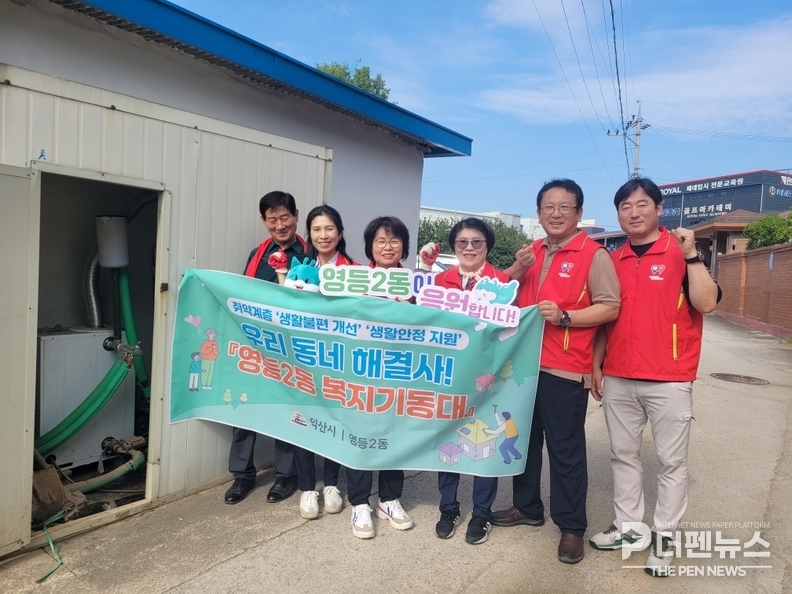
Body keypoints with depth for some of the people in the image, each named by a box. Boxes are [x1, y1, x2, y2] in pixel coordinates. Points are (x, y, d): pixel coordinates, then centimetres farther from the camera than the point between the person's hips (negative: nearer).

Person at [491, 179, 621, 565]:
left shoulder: (594, 254, -6)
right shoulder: (531, 253, 13)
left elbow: (610, 307, -12)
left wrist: (564, 316, -23)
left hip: (565, 368, -6)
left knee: (565, 449, 2)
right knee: (523, 438, 16)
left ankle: (572, 526, 19)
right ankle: (527, 506, 34)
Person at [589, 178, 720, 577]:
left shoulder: (683, 251, -2)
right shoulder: (613, 260, 9)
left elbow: (706, 303, -14)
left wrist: (691, 254, -20)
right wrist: (596, 365, 10)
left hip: (669, 380, -4)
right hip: (618, 379, 4)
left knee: (672, 461, 5)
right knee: (623, 455, 13)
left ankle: (664, 537, 19)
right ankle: (629, 527, 27)